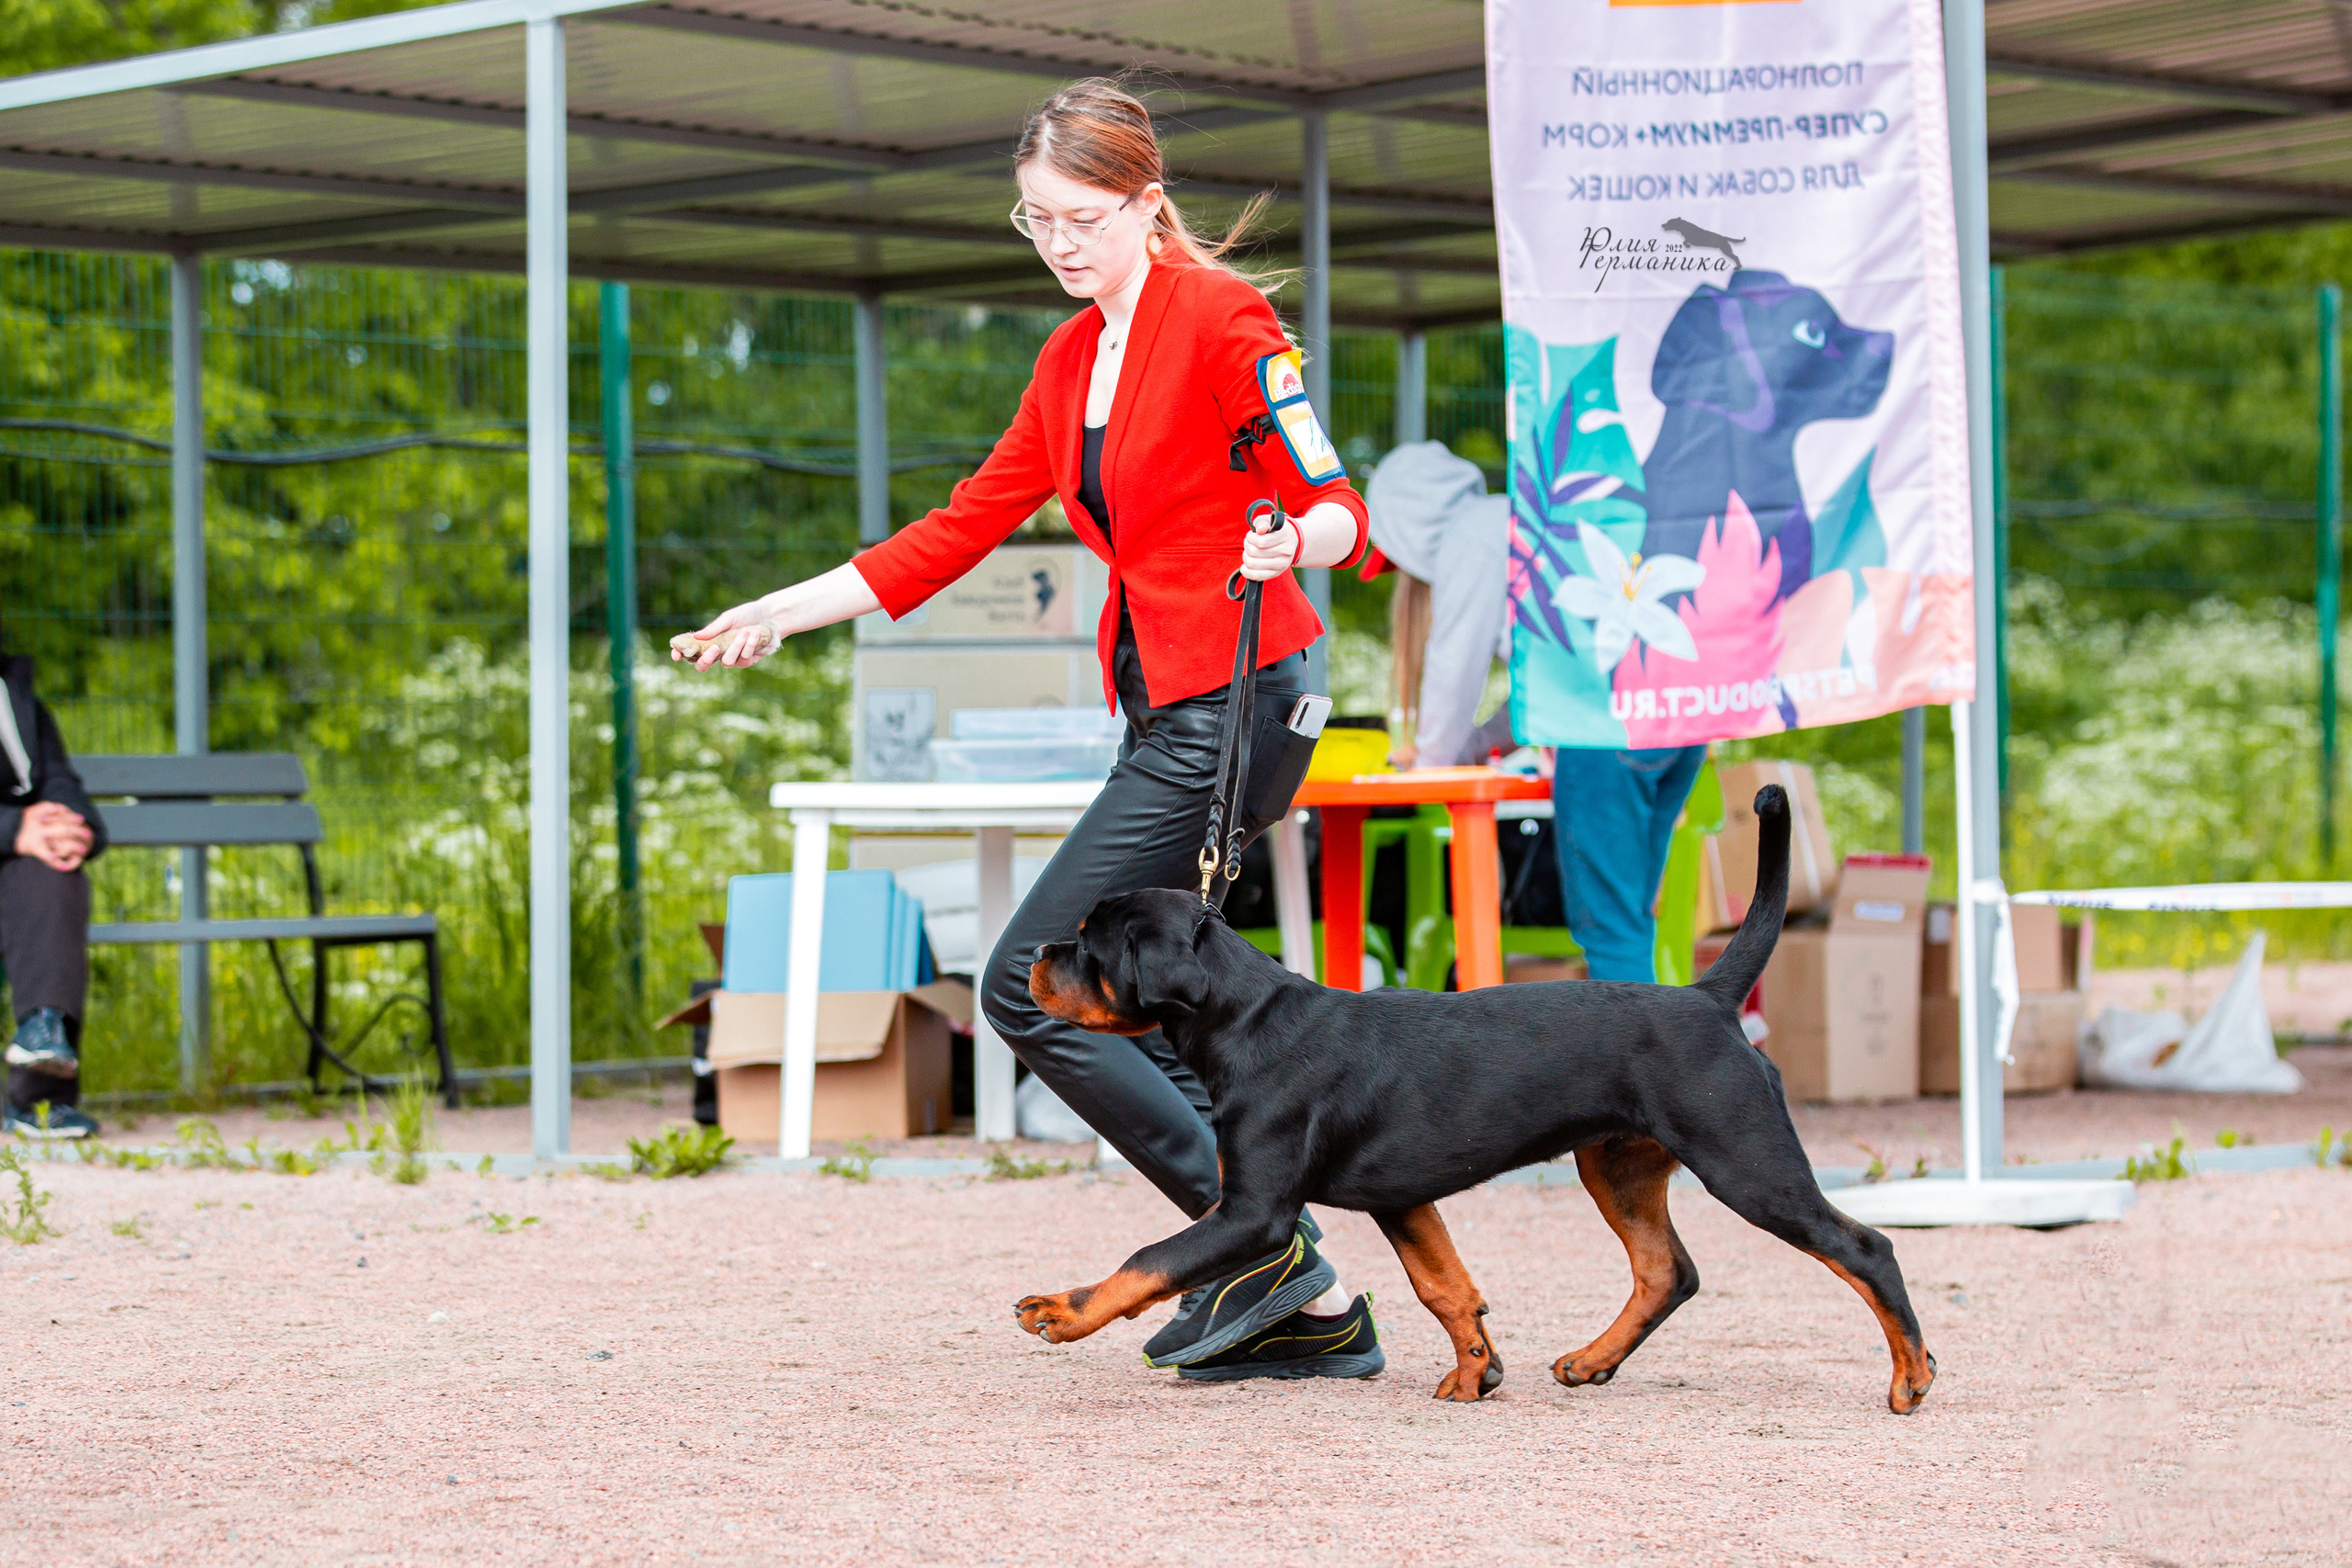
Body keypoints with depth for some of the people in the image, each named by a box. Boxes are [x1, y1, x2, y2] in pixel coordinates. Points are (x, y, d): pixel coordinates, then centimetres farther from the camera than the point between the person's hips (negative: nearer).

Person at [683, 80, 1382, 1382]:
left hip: (1230, 704, -9)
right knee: (1120, 1007, 4)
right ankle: (1310, 1307, 5)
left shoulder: (1218, 318, -9)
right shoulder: (1074, 360, 16)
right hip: (1164, 716, 9)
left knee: (1032, 990, -11)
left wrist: (1294, 542, -38)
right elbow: (969, 525, 21)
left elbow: (1334, 503, -15)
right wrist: (786, 611, 19)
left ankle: (1260, 1242, -7)